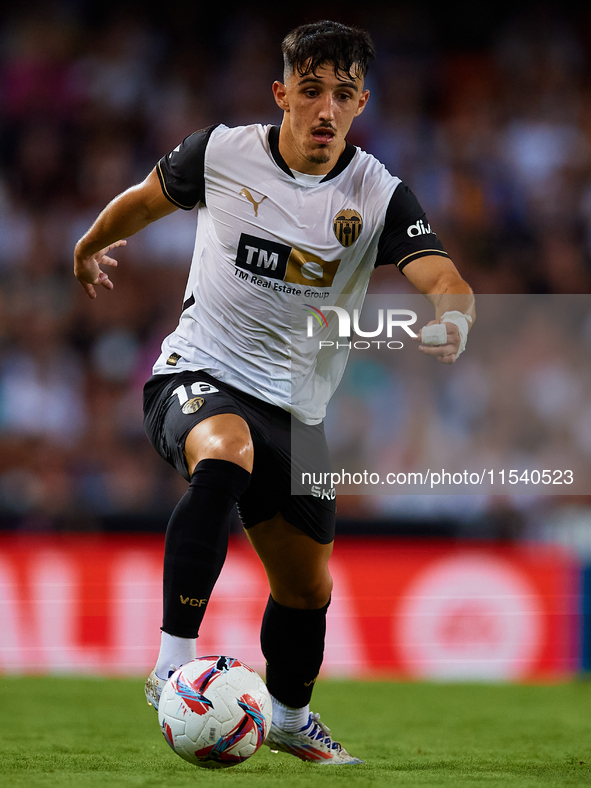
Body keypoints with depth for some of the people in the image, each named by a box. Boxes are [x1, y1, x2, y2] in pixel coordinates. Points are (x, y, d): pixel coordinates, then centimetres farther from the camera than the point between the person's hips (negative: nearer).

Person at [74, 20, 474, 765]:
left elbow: (444, 280, -24)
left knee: (307, 587, 12)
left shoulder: (379, 196, -9)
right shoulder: (221, 153, -8)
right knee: (224, 458, -38)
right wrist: (89, 247, 30)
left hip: (296, 409, 3)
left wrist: (451, 320, -48)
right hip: (197, 375, -3)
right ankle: (173, 666, -40)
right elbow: (146, 199, 13)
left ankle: (289, 717, 43)